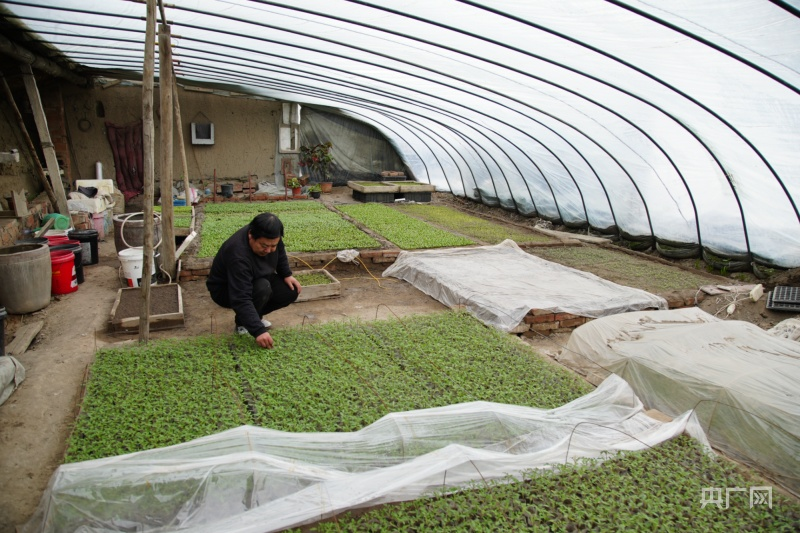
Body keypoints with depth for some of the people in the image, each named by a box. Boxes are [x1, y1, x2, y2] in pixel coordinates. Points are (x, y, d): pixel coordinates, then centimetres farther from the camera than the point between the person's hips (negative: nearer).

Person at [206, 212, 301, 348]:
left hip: (255, 280, 7)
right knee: (263, 288, -34)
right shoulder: (238, 255, -39)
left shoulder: (270, 237, -19)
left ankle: (253, 316, 8)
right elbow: (241, 299, -42)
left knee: (291, 291, -11)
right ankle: (242, 322, -8)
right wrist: (258, 330, -46)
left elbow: (280, 254, 6)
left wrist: (287, 275, -4)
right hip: (225, 290, -7)